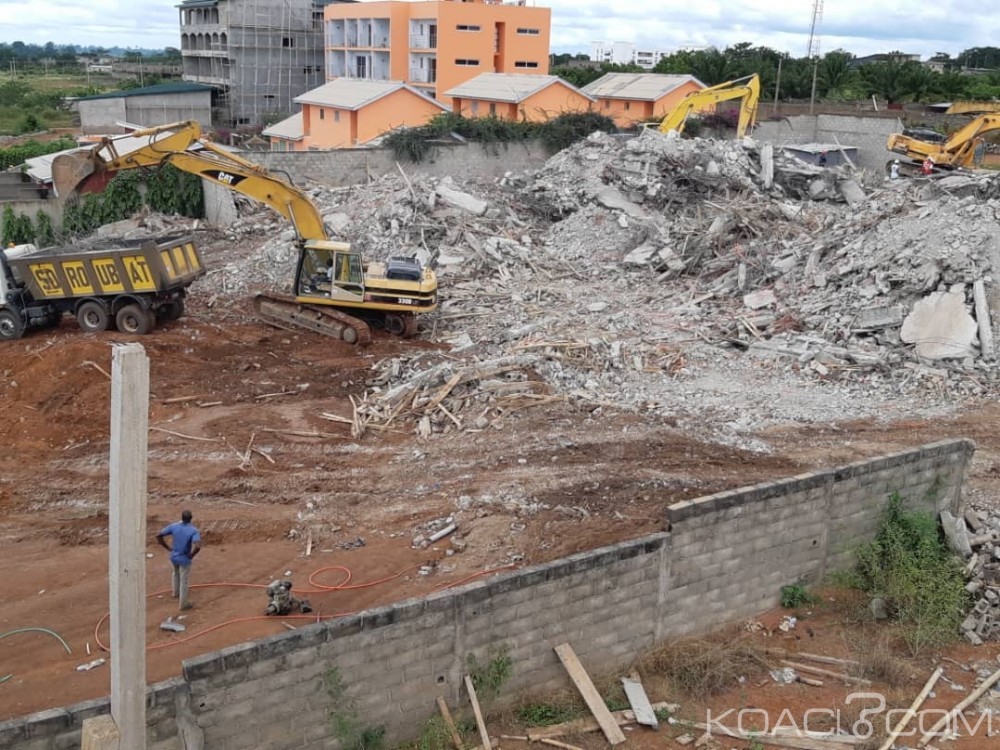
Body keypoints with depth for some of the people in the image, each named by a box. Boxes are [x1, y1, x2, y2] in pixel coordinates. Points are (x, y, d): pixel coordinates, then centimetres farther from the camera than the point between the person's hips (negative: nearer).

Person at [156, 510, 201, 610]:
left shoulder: (173, 526, -13)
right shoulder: (194, 531, -25)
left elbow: (158, 536, -10)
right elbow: (197, 547, -38)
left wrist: (168, 547, 0)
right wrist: (191, 555, -18)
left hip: (173, 557, 5)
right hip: (184, 559, -5)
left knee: (176, 573, 34)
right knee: (184, 581, 13)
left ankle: (176, 592, 53)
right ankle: (183, 603, 26)